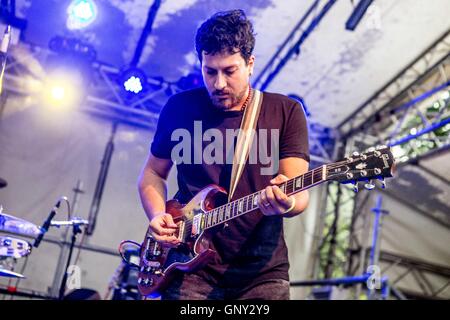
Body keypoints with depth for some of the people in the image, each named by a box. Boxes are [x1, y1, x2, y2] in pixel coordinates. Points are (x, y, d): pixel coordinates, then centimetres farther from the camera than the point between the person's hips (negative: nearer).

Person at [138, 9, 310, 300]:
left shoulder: (286, 112, -2)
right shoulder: (179, 108, 2)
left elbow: (299, 193, -8)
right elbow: (153, 173, 12)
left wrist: (286, 202, -30)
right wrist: (158, 216, -6)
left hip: (262, 273, 0)